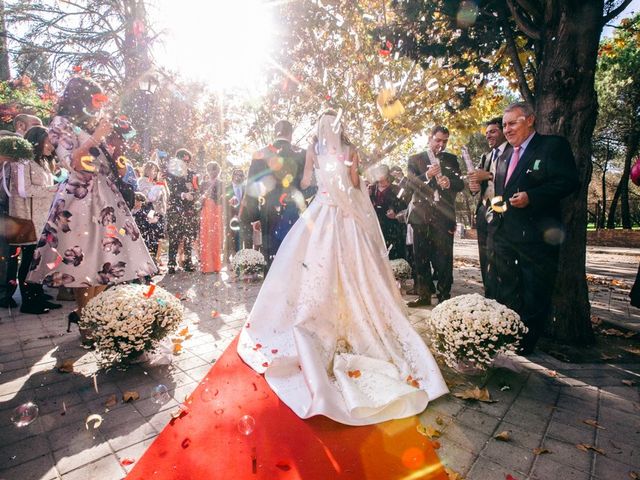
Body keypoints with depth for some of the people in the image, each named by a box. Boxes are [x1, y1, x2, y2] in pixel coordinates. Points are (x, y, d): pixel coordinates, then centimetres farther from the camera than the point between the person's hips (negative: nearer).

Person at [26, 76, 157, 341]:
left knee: (107, 255, 2)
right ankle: (85, 322, 4)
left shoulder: (92, 125, 23)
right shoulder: (62, 123, 3)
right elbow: (71, 161, -10)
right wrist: (95, 138, -13)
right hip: (80, 197, -7)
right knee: (82, 258, -6)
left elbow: (110, 165, 20)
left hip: (105, 195, 7)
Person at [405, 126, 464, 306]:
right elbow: (409, 187, -1)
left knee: (444, 259, -1)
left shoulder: (451, 159, 15)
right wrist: (427, 175, -16)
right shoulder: (415, 159, 10)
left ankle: (444, 296, 9)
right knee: (421, 258, 3)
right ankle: (424, 295, 14)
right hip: (421, 216, 0)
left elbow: (461, 184, 6)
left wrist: (449, 182, -16)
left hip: (444, 216, 1)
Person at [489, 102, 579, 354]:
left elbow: (568, 181, -11)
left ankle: (526, 342, 18)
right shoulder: (504, 158, 20)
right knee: (506, 291, 14)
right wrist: (493, 229, 11)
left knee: (535, 293, 4)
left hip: (535, 235, -7)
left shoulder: (553, 145, -1)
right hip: (504, 236, 7)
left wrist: (530, 197, -23)